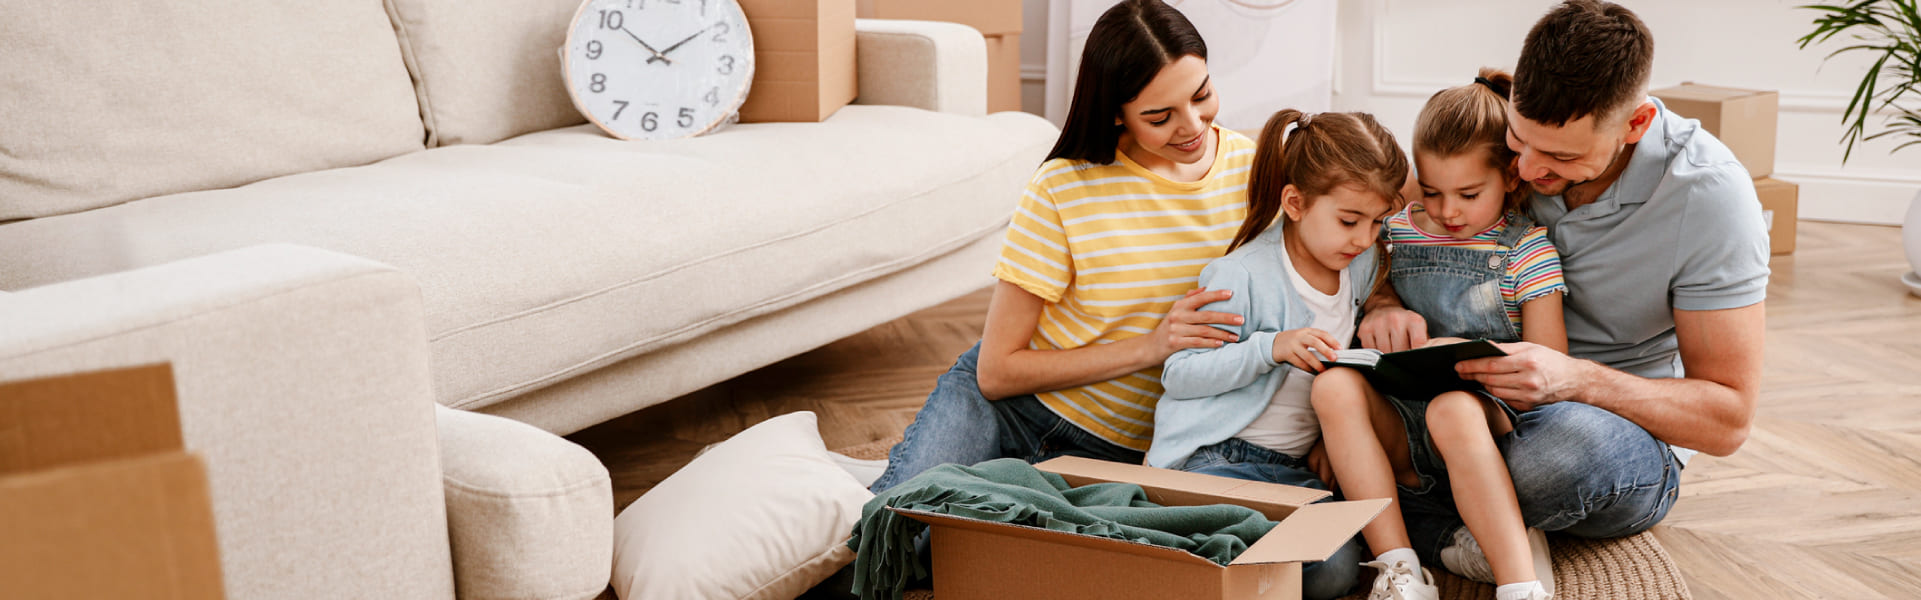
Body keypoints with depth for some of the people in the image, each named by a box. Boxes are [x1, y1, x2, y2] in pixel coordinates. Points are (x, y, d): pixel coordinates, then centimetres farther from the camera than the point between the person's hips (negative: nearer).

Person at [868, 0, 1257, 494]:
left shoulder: (1251, 166, -6)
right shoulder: (1063, 188, -16)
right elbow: (996, 371, -15)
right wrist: (1148, 347, -23)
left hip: (1116, 449, 2)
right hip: (1002, 406, -2)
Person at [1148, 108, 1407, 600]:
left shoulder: (1361, 266, 8)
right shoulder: (1241, 275, -14)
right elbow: (1179, 376, -15)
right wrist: (1272, 348, -25)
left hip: (1294, 463, 6)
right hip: (1215, 457, -6)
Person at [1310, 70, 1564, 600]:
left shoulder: (1527, 248, 1)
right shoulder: (1399, 231, 11)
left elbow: (1549, 362, -3)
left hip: (1487, 409, -4)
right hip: (1402, 433, 4)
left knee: (1453, 408, -39)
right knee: (1333, 384, -26)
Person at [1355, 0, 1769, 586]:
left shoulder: (1708, 192, -20)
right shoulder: (1496, 136, -11)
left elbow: (1729, 419, -17)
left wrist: (1576, 380, -34)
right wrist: (1383, 304, -23)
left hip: (1635, 435, -3)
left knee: (1573, 437, -40)